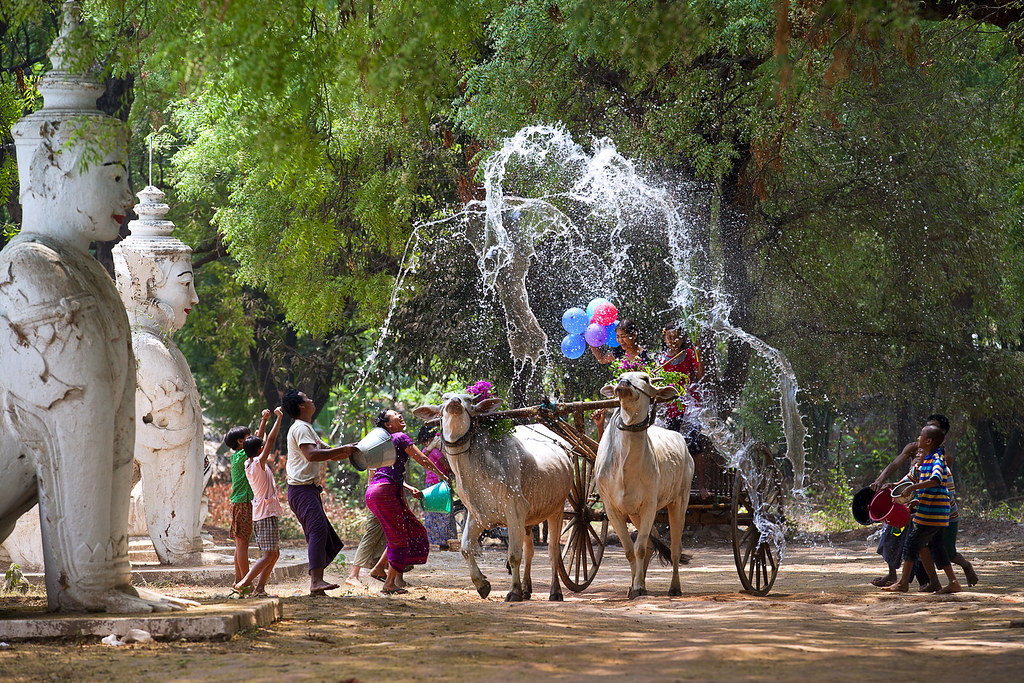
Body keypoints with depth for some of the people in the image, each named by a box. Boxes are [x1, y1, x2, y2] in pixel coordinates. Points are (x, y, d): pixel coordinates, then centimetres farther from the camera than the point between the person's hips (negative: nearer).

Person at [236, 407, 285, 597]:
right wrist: (278, 417, -9)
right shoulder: (258, 463, -12)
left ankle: (259, 587, 5)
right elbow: (270, 441, -14)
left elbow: (261, 441, 23)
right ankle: (244, 583, -20)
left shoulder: (249, 465, 10)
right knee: (269, 555, -11)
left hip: (259, 515, 9)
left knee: (274, 553, 12)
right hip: (267, 514, -9)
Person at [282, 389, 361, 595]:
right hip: (301, 488, -11)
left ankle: (316, 583, 7)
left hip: (310, 490, 11)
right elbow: (311, 454, -24)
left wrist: (350, 451, 13)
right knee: (318, 529, -23)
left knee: (320, 534, 8)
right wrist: (342, 450, -20)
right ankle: (316, 581, -32)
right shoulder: (300, 428, -9)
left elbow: (328, 453, 28)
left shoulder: (307, 429, 25)